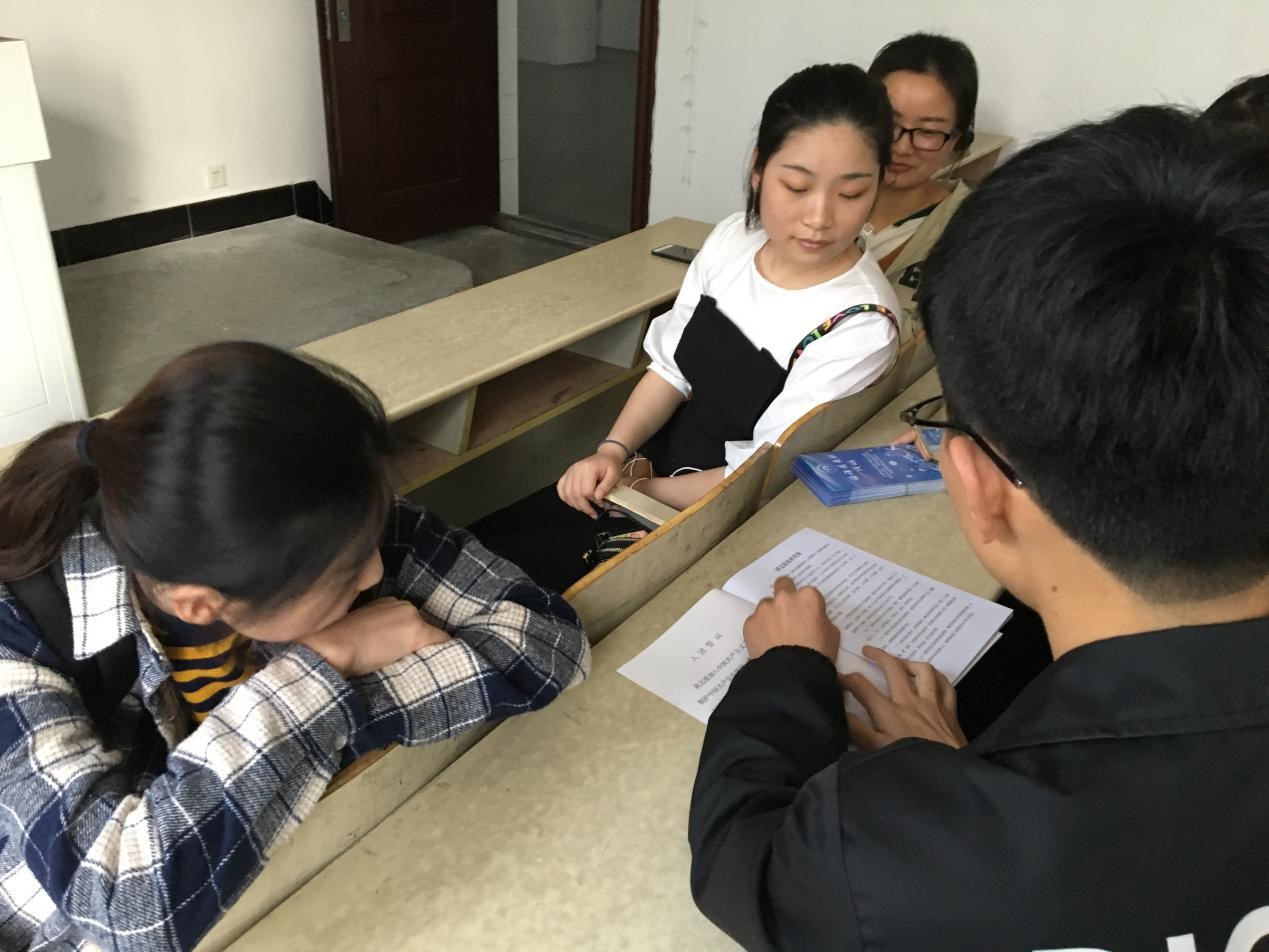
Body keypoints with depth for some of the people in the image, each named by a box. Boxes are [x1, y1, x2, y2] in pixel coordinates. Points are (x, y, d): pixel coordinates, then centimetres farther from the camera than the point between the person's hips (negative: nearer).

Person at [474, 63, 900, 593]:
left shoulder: (861, 328, -24)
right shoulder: (733, 238, -6)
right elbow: (671, 366, 4)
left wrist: (638, 484, -11)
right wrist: (613, 451, -10)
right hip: (651, 469, 6)